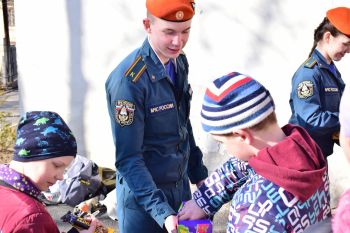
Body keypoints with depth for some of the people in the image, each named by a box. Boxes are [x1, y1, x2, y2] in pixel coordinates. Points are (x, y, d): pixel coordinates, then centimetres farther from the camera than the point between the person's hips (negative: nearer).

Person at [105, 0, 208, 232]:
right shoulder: (129, 80, -24)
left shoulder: (180, 62, -2)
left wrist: (199, 174, 12)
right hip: (142, 195, -6)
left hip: (181, 187, 7)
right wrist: (162, 212, -28)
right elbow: (128, 158, -23)